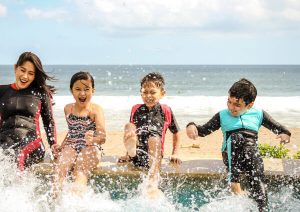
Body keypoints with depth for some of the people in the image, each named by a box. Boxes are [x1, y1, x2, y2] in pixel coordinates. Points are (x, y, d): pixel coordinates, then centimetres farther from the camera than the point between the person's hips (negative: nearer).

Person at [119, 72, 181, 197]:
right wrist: (128, 153, 23)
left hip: (154, 154, -2)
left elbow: (176, 133, 19)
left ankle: (153, 185, -48)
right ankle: (131, 153, -45)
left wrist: (175, 154, 13)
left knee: (154, 139, -36)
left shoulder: (166, 111, 9)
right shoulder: (136, 110, 15)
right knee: (128, 126, -16)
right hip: (137, 155, 2)